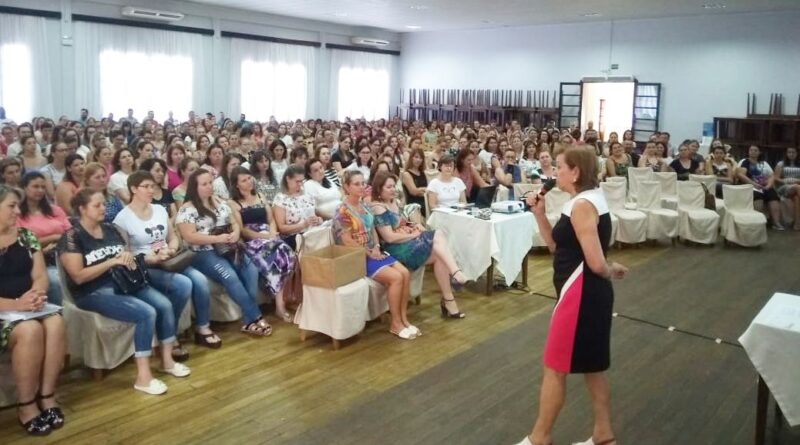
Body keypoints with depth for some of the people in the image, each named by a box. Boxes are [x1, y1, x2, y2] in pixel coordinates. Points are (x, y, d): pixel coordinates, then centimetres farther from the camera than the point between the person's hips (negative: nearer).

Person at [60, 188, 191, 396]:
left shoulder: (110, 229, 12)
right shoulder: (72, 237, -8)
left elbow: (126, 257, 20)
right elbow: (79, 277, -16)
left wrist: (128, 256, -5)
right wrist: (112, 262, -19)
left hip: (123, 281, 7)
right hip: (94, 292, -7)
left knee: (165, 304, -14)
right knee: (146, 313, -27)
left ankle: (167, 361, 2)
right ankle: (143, 377, -20)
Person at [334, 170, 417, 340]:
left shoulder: (363, 205, 12)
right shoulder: (343, 211, -13)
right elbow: (347, 242, -17)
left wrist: (377, 248, -1)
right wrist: (369, 253, -14)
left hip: (374, 252, 8)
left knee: (405, 274, -11)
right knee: (396, 277, -22)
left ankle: (404, 318, -2)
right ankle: (395, 323, -9)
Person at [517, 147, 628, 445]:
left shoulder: (581, 205, -21)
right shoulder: (588, 200, 11)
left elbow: (596, 263, -25)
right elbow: (558, 246, 12)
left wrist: (611, 271, -3)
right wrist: (539, 213, 1)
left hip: (580, 294, -10)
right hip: (590, 293, 10)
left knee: (554, 368, 3)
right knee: (591, 365, 19)